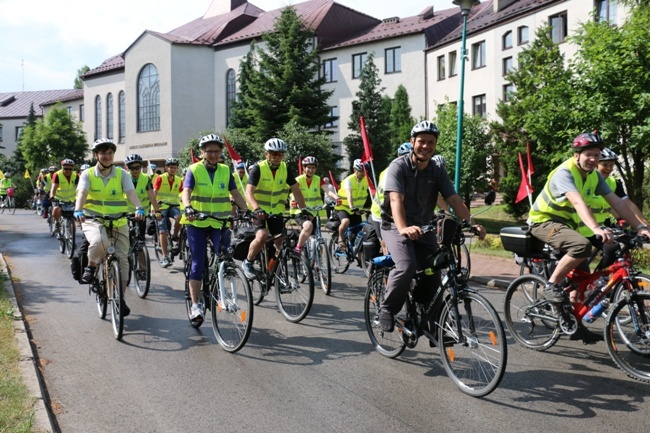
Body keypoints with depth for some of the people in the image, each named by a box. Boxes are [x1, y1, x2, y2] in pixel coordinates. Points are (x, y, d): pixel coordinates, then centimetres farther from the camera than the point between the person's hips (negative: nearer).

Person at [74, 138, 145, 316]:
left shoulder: (121, 174, 1)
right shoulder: (88, 174, 0)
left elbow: (131, 192, -14)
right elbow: (82, 193, -16)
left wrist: (139, 208, -33)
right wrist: (78, 210, -36)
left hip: (118, 221, 2)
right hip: (93, 220, -2)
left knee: (122, 258, -2)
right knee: (99, 242, -35)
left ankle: (120, 298, 13)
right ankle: (91, 268, -3)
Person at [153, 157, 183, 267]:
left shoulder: (178, 180, 6)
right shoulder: (160, 178, -4)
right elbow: (154, 193, -10)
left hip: (174, 206, 2)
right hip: (162, 206, -2)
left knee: (179, 217, -31)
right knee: (163, 231, -8)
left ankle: (175, 236, -4)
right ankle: (165, 257, -4)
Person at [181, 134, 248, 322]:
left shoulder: (225, 171, 5)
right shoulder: (194, 170, -4)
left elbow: (236, 194, 3)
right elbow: (186, 192, -18)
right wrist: (188, 208, -38)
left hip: (219, 222, 2)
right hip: (197, 222, -2)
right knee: (198, 262, -5)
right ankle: (195, 305, -2)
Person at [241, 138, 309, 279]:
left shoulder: (285, 169, -2)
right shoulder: (258, 168, -15)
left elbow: (296, 190, 1)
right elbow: (249, 192, -25)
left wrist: (303, 209, -10)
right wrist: (257, 209, -41)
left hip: (276, 212, 5)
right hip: (259, 212, -4)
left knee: (281, 243, 2)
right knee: (262, 236, -27)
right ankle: (247, 263, -4)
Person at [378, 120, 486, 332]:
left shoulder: (437, 171, 2)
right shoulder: (399, 166, -13)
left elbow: (454, 199, -7)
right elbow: (396, 199, -28)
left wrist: (471, 224, -24)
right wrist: (403, 228, -45)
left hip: (424, 228, 5)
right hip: (396, 227, -5)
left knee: (433, 274, -5)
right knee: (406, 267, -29)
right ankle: (388, 309, -7)